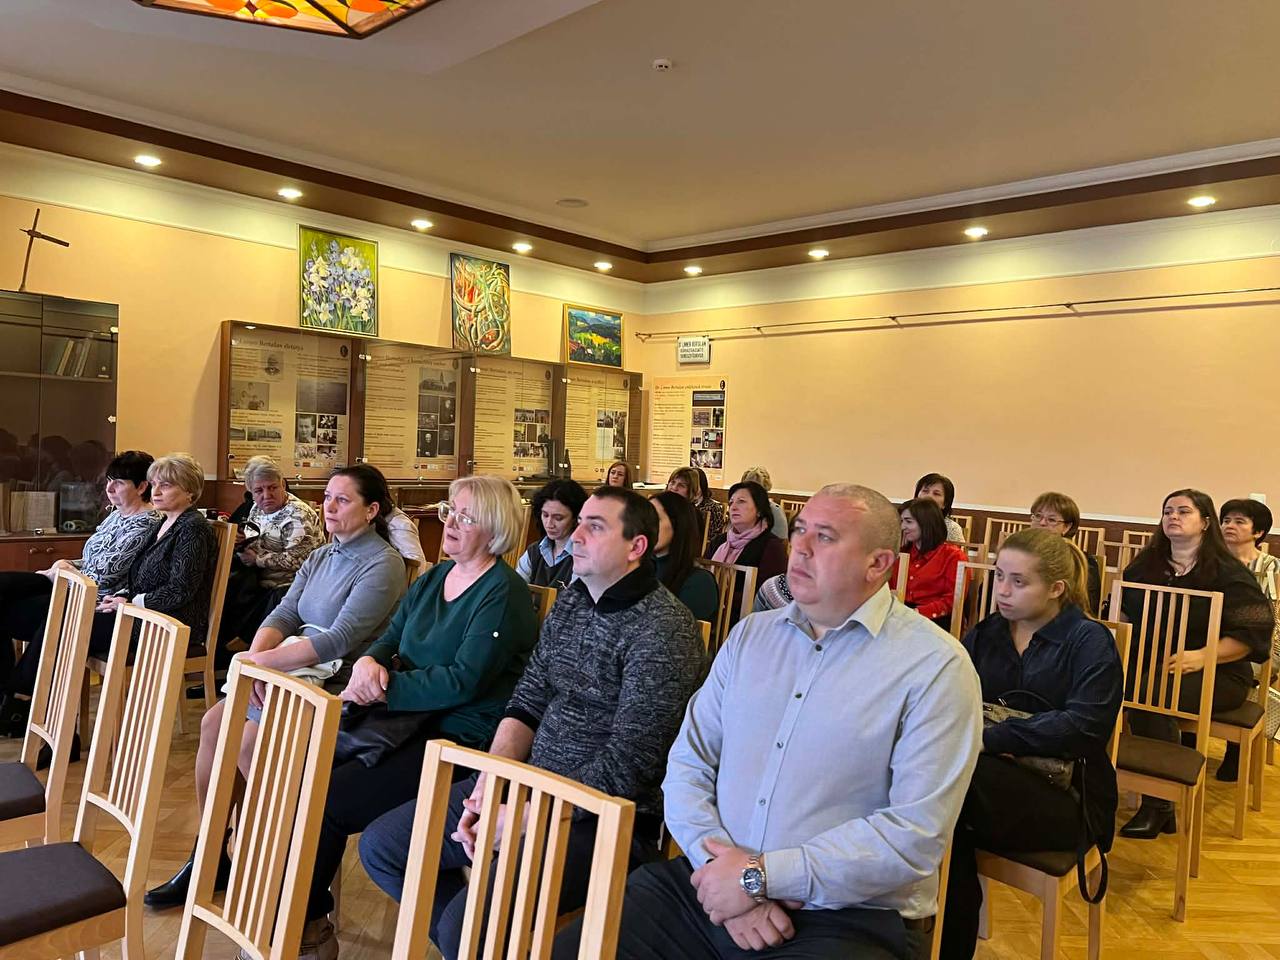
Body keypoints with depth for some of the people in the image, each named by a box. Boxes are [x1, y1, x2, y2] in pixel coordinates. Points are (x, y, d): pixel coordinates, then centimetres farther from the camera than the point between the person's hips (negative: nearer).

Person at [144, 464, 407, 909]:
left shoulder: (383, 565, -13)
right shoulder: (319, 558, 15)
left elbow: (338, 641, -21)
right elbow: (282, 615, 5)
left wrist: (263, 661, -22)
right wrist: (254, 657, -16)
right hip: (296, 670, 8)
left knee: (249, 739, -23)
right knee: (214, 722, -8)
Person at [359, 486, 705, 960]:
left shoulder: (662, 628, -18)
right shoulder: (570, 601, 8)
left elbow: (628, 766, -21)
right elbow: (528, 703, 8)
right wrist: (487, 788, -7)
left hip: (607, 816, -8)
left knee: (466, 922, -26)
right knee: (380, 846, 8)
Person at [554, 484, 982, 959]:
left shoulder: (935, 666, -8)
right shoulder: (751, 634, 9)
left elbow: (916, 835, -15)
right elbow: (688, 763, 5)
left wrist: (761, 875, -16)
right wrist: (719, 860, -12)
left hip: (844, 918, -3)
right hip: (713, 883, 4)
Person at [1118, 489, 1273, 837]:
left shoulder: (1228, 573, -1)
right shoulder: (1146, 565, 15)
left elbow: (1252, 632, -9)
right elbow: (1119, 609, 19)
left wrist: (1201, 657, -22)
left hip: (1217, 673, -4)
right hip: (1150, 663, 4)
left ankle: (1159, 806, -24)